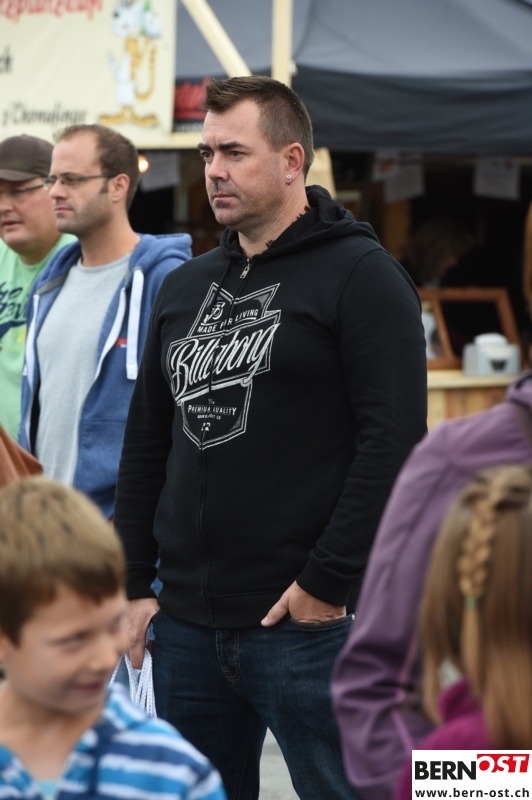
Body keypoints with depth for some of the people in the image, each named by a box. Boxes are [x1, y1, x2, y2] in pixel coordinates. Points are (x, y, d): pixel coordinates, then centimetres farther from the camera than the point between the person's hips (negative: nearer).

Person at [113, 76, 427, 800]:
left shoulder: (361, 276, -5)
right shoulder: (184, 288, 16)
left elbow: (395, 441, -13)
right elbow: (146, 442, 19)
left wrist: (327, 582, -16)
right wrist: (136, 585, 11)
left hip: (308, 623, -6)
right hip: (186, 629, 7)